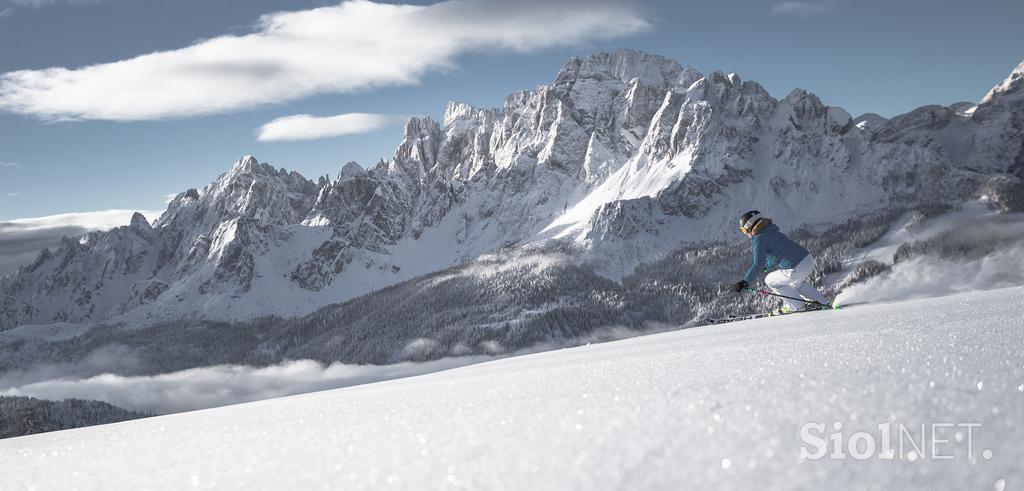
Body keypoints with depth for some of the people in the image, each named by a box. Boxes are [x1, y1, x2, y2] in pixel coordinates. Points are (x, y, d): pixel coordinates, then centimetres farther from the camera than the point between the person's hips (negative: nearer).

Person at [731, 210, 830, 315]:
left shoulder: (759, 239, -10)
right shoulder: (771, 232, 18)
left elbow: (758, 265, -17)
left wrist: (745, 282, -14)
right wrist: (765, 266, 41)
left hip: (797, 269, -9)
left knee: (770, 281, 12)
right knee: (796, 283, 37)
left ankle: (797, 306, 13)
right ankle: (821, 302, 34)